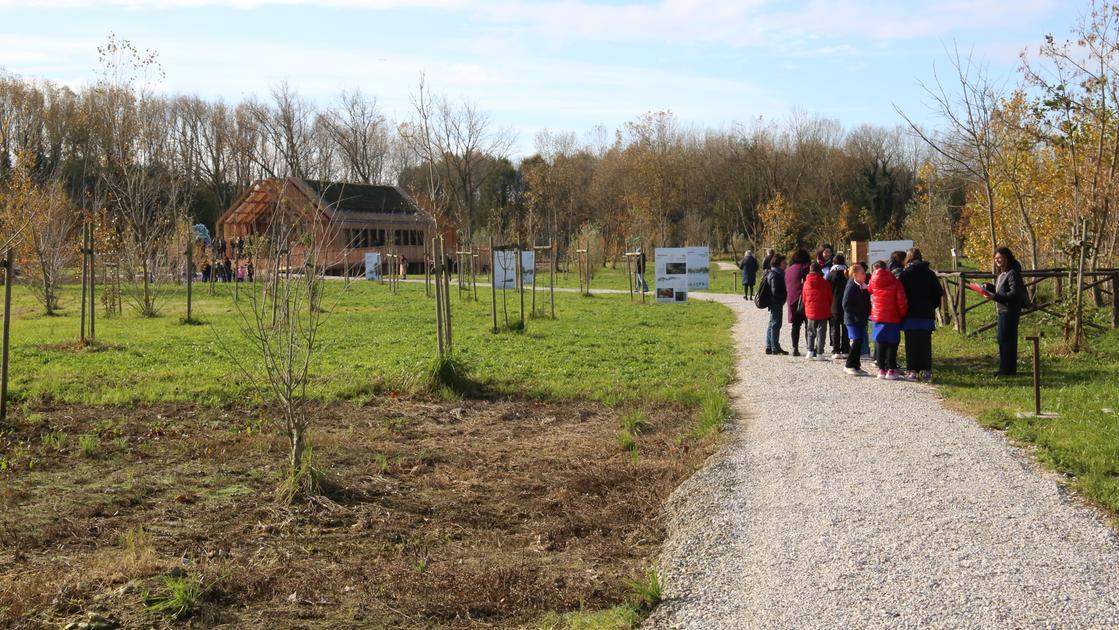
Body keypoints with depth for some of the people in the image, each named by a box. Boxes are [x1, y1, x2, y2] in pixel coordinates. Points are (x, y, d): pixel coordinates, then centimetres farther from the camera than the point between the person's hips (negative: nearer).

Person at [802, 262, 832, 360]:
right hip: (823, 312, -2)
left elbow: (804, 299, 7)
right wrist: (829, 310, 16)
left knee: (811, 333, 15)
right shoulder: (825, 283, -7)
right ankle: (819, 354, -1)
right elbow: (830, 298, 0)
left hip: (810, 312, 2)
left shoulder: (806, 283, 0)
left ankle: (810, 351, 6)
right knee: (821, 333, 2)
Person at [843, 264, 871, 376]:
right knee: (857, 341, -12)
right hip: (852, 320, -8)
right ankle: (850, 366, -3)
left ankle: (856, 366, 17)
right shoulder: (851, 287, -13)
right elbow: (846, 305, -17)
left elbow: (867, 303, 20)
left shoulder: (864, 287, 11)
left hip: (861, 320, 8)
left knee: (860, 341, 9)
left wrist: (868, 314, 6)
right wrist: (856, 315, -20)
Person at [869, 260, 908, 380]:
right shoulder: (895, 282, -6)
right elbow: (901, 301, -8)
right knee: (892, 344, 3)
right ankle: (891, 370, 0)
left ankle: (881, 369, 8)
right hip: (893, 318, -2)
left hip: (878, 317, 2)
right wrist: (902, 314, 3)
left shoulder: (873, 281, 1)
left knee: (880, 343, 9)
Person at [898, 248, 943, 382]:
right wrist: (932, 306, 15)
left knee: (911, 344, 2)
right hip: (926, 314, 3)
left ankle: (912, 371, -1)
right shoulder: (930, 273, 5)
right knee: (925, 343, 6)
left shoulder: (904, 274, -4)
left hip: (910, 315, -2)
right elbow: (939, 292, 6)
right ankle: (926, 371, 5)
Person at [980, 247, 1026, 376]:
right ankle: (1005, 369, 21)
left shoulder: (1012, 273, -15)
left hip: (1009, 312, -10)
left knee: (1005, 340, -8)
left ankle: (1007, 370, -4)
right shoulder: (1002, 274, 17)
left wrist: (995, 296, -26)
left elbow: (1014, 293, -22)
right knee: (1002, 339, 14)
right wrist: (989, 287, 6)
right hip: (1003, 311, 10)